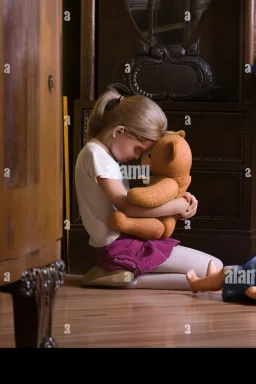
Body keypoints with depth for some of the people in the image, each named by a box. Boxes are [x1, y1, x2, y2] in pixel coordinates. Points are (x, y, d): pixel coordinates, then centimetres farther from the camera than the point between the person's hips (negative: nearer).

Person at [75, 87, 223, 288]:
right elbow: (127, 207, -22)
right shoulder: (96, 153, -14)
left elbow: (128, 199, 16)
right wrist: (180, 205, -14)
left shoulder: (103, 153, 17)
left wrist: (179, 200, 2)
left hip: (118, 242, 10)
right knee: (216, 270, -13)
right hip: (119, 247, -10)